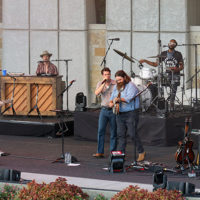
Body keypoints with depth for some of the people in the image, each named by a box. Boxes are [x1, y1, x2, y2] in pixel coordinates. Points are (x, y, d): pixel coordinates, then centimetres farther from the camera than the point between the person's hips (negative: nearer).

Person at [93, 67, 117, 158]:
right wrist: (104, 83, -15)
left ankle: (112, 151, 11)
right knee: (101, 130, -5)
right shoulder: (100, 84, 5)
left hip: (113, 110, -2)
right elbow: (96, 93, -12)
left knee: (113, 132, 3)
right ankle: (100, 152, -3)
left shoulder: (115, 84, -4)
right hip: (104, 109, 2)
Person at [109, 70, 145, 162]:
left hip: (131, 113, -7)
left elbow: (129, 98, -23)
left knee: (133, 134, -8)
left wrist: (119, 99, -31)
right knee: (120, 134, 3)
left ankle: (141, 152, 6)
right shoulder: (116, 87, 14)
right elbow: (112, 97, 16)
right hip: (120, 114, 7)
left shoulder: (131, 86, -10)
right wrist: (111, 102, -6)